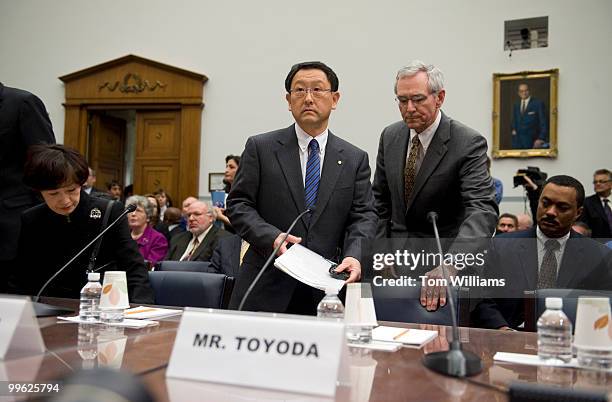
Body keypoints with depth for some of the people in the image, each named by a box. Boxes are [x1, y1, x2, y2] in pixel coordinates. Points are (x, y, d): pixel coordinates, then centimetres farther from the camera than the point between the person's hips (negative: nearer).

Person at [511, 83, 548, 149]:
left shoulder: (538, 103, -1)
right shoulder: (516, 105, 16)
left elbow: (543, 123, -4)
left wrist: (541, 139, -12)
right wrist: (514, 130, 6)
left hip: (531, 141, -4)